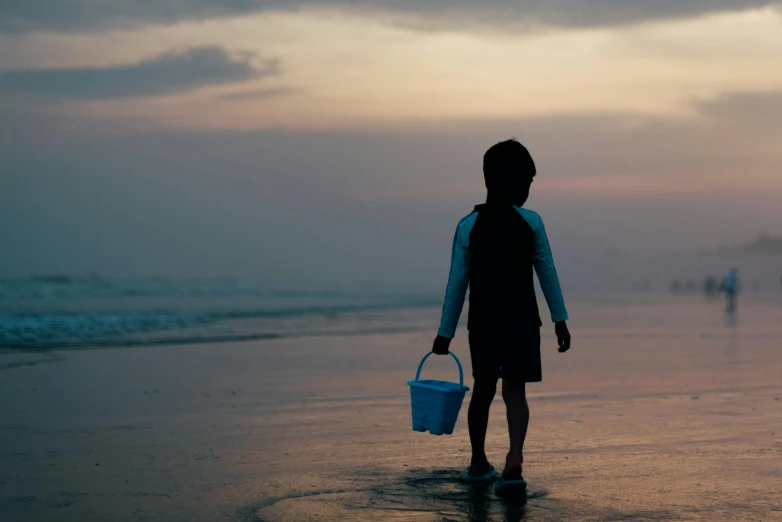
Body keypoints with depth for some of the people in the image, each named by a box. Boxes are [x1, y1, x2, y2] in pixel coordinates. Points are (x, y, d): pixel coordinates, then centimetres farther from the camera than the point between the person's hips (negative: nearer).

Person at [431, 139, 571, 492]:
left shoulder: (468, 226, -3)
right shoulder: (530, 222, -5)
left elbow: (457, 282, -2)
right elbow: (547, 273, -3)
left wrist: (446, 331, 3)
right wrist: (560, 320, 4)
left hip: (482, 323, 2)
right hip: (522, 321, -1)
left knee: (483, 390, 16)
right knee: (515, 390, -1)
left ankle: (478, 463, 26)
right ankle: (515, 459, -22)